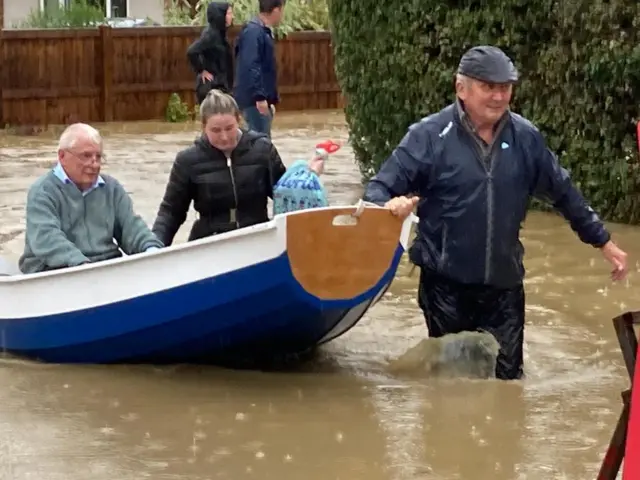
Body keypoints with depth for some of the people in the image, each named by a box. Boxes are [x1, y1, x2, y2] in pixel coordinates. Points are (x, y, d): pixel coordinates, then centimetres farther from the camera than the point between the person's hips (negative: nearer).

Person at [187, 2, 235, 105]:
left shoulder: (218, 33, 10)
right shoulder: (210, 34, -17)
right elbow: (192, 51, -28)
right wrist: (201, 70, -16)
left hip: (220, 84, 9)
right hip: (211, 85, -9)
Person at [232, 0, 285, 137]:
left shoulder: (263, 32, 16)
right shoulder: (253, 31, -15)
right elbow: (250, 67, -24)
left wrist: (271, 99, 23)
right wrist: (259, 96, -27)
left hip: (261, 98, 10)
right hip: (255, 99, -10)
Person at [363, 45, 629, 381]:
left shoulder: (526, 138, 1)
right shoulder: (429, 135, -11)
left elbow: (563, 193, 13)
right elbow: (379, 189, -12)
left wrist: (603, 242, 16)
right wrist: (390, 205, -36)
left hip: (504, 284, 3)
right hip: (446, 284, -3)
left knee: (508, 377, 9)